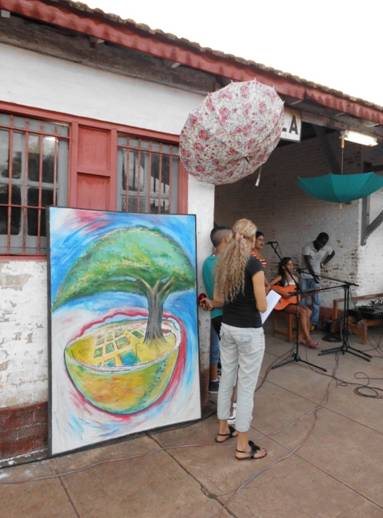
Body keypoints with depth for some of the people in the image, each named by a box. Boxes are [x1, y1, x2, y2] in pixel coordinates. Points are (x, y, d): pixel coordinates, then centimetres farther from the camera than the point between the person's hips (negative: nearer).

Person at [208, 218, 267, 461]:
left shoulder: (224, 263, 3)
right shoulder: (254, 264, -18)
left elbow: (218, 300, 9)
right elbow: (262, 306, -17)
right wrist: (263, 295, 4)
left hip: (227, 327, 7)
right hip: (250, 331, -7)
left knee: (227, 379, 19)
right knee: (246, 386, 3)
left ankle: (223, 429, 36)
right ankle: (243, 446, 16)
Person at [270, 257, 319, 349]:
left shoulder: (295, 277, 12)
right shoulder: (280, 277, -10)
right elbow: (269, 286, -24)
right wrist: (282, 293, -27)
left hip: (293, 301, 7)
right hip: (283, 303, -7)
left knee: (308, 311, -17)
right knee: (303, 311, -25)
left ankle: (301, 337, -10)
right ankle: (308, 339, -18)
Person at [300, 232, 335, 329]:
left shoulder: (326, 248, -3)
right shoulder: (307, 247, -15)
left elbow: (332, 253, 19)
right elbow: (308, 262, -21)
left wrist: (323, 263, 8)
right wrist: (314, 275, -29)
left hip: (316, 277, 3)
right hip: (305, 276, -3)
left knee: (316, 301, 1)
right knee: (303, 299, 0)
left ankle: (314, 322, 8)